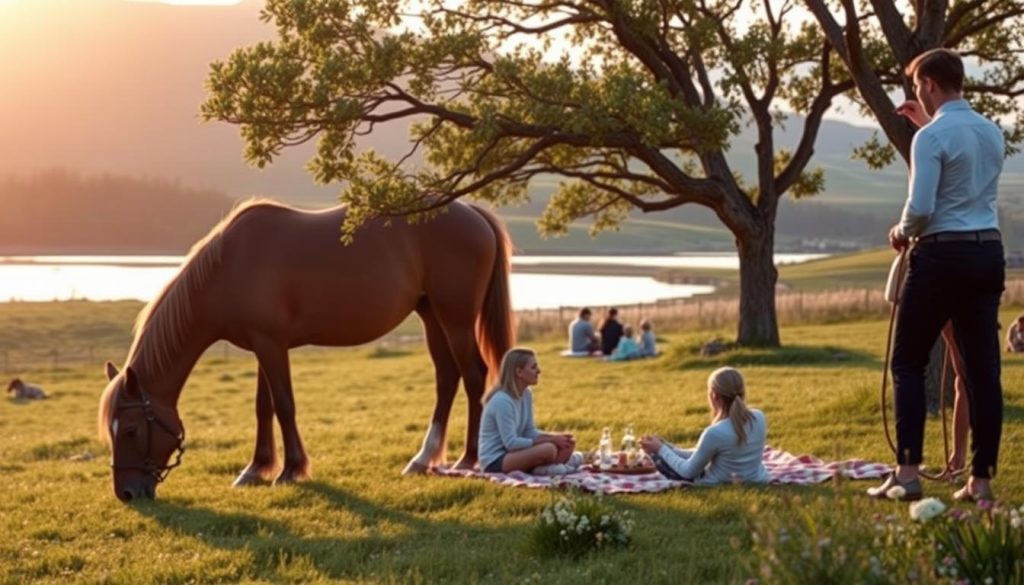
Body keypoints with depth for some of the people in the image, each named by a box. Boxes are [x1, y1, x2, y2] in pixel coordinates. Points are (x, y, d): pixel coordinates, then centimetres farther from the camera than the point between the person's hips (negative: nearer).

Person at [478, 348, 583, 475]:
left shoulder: (526, 394, 7)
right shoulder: (502, 401, -22)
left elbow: (530, 432, 10)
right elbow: (511, 443, -24)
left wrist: (557, 437, -9)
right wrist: (551, 440, -20)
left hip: (513, 453, 9)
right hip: (495, 461, -9)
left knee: (568, 444, -1)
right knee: (548, 449, -30)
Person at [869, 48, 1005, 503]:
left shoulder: (931, 137, -12)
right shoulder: (992, 132, 12)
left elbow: (921, 207, -18)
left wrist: (901, 231, 3)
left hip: (942, 255, -6)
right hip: (989, 253, 7)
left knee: (908, 363, 3)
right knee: (983, 368, 6)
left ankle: (907, 473, -3)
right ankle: (981, 479, 7)